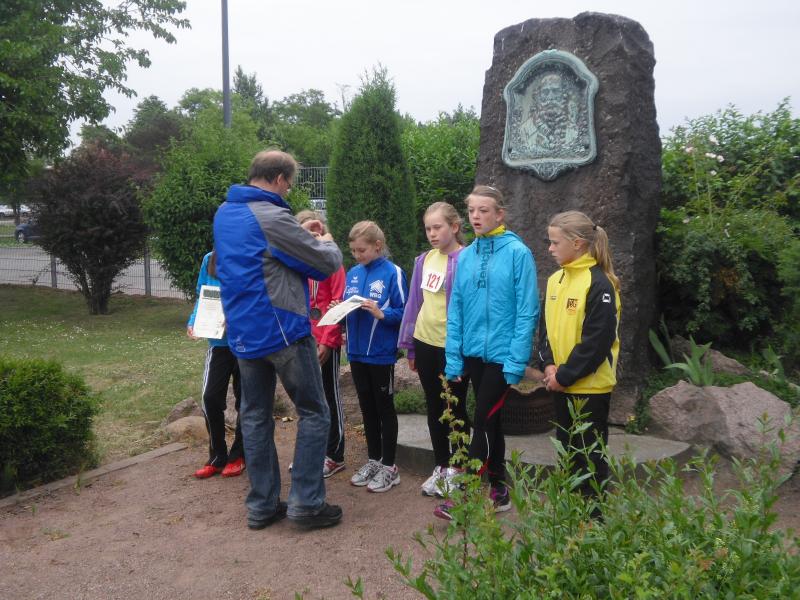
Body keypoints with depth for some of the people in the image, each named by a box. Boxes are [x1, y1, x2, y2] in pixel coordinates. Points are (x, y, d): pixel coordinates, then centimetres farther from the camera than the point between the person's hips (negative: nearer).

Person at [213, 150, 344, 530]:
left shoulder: (223, 214, 10)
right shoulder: (273, 218, -16)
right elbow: (326, 264, -11)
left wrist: (304, 238, 17)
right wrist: (327, 243, 10)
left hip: (242, 334, 8)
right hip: (283, 331, -8)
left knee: (255, 416, 12)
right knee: (314, 413, 4)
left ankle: (262, 505, 18)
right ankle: (306, 503, 5)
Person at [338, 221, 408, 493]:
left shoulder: (393, 273, -11)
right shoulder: (353, 273, 6)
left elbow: (403, 313, -11)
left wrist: (381, 313, -26)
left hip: (381, 353, -6)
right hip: (357, 351, 6)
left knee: (384, 408, 6)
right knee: (367, 408, 16)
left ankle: (389, 466, 18)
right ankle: (373, 460, 29)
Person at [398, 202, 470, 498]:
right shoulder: (424, 260, 6)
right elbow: (414, 302, 10)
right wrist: (409, 345, 11)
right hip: (425, 343, 6)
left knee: (455, 409, 9)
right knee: (434, 408, 15)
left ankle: (456, 469, 24)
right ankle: (440, 467, 28)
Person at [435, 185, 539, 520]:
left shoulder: (517, 253, -10)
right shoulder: (466, 256, 5)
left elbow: (527, 311, -13)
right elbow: (456, 309, 6)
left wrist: (517, 360, -16)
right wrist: (453, 358, 2)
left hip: (501, 354, -6)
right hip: (473, 353, 6)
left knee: (483, 421, -2)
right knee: (490, 421, 15)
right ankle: (497, 488, 28)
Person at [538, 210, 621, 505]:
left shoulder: (599, 284, -17)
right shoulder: (555, 280, 7)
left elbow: (597, 340, -20)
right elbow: (546, 326, 10)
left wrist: (564, 375, -17)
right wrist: (549, 365, -5)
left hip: (590, 385, -8)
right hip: (562, 384, 8)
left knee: (590, 454, 5)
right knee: (566, 449, 18)